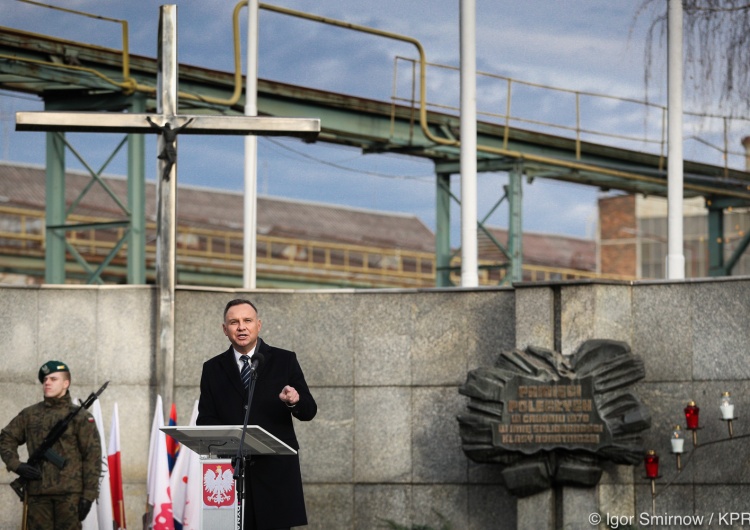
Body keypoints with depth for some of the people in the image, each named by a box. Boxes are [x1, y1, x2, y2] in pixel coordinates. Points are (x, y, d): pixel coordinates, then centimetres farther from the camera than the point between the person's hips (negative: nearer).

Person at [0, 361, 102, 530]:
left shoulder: (80, 417, 2)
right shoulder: (29, 415, 13)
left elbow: (93, 457, -1)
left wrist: (88, 496, -7)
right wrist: (16, 465, 3)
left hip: (69, 492, -4)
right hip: (37, 493, 4)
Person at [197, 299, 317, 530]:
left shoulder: (285, 361, 7)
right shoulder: (213, 369, 13)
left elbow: (309, 411, 5)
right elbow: (205, 420, 8)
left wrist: (295, 402, -20)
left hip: (275, 469, -1)